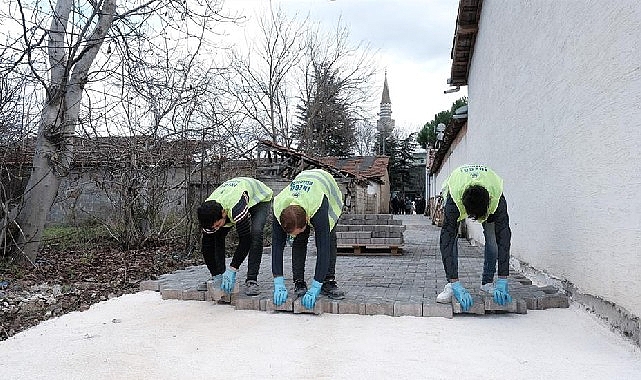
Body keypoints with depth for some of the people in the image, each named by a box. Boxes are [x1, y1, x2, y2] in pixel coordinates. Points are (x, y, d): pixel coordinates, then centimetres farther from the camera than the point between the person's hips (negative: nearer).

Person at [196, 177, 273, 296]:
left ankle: (251, 281, -24)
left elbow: (245, 240, -39)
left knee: (255, 234, -30)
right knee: (217, 236, -10)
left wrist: (232, 270, -38)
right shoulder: (209, 216, -28)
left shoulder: (236, 208, -47)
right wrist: (216, 275, -18)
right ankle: (218, 277, 5)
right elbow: (207, 246, -17)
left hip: (260, 198, -5)